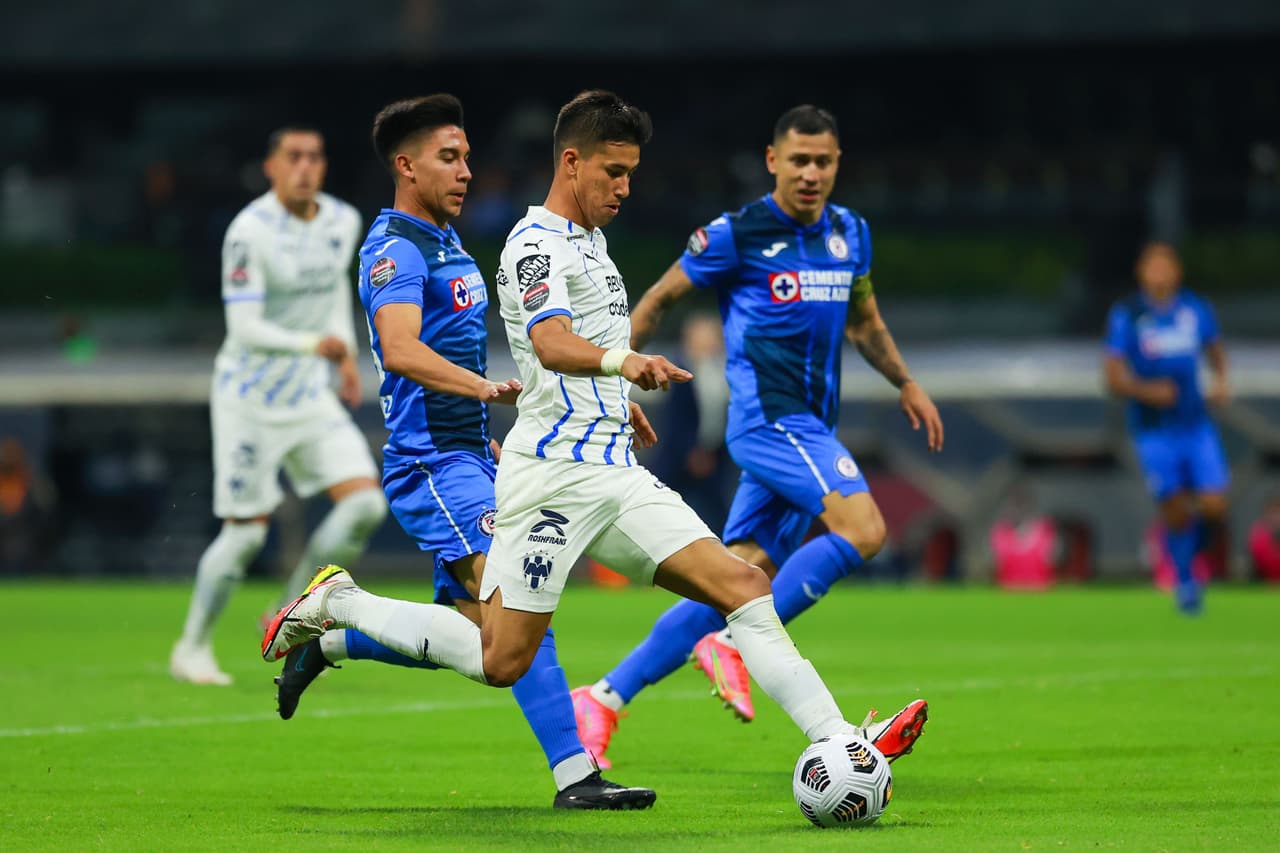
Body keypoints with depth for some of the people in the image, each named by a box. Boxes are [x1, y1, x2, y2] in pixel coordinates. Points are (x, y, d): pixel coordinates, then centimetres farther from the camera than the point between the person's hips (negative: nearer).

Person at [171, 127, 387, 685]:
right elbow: (245, 328, -23)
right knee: (247, 532, -3)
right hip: (250, 399, -6)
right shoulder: (250, 232, -19)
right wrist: (313, 344, -35)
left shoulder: (344, 222, 2)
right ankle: (192, 648, 17)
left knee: (365, 503, -9)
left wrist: (346, 355, 14)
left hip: (311, 396, 6)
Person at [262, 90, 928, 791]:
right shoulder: (537, 245, -11)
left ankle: (836, 739, -12)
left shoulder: (589, 239, 19)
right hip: (556, 471, -9)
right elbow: (552, 344, -31)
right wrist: (622, 361, -50)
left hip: (614, 474, 9)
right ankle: (336, 604, 13)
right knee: (501, 660, -5)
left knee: (743, 586, -6)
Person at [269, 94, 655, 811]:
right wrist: (490, 390, -40)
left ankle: (326, 639, 28)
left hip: (466, 457, 10)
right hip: (431, 463, -10)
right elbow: (401, 352, -29)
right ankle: (575, 774, -25)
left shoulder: (446, 241, 18)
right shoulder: (395, 248, -12)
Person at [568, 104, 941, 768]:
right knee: (862, 530, -25)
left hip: (811, 428, 7)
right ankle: (733, 645, -18)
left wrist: (906, 383, 25)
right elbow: (660, 297, 4)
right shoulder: (735, 234, -6)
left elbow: (862, 320, 30)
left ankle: (604, 698, 3)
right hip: (768, 416, -7)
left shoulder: (850, 233, 13)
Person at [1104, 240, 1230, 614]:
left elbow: (1214, 348, 21)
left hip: (1197, 425, 3)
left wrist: (1221, 381, 2)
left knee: (1215, 508, -8)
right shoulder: (1126, 316, -7)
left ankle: (1190, 552, 25)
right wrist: (1145, 391, -27)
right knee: (1176, 512, -5)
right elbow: (1114, 378, -9)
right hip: (1154, 432, -3)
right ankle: (1185, 581, 20)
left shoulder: (1196, 309, 3)